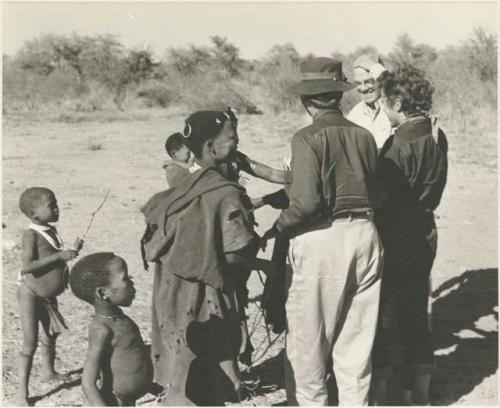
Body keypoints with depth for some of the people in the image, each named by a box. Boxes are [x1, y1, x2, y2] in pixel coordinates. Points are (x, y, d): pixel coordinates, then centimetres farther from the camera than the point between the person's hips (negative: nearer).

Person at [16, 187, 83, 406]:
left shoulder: (51, 231, 5)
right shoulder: (31, 234, -20)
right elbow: (27, 266, -29)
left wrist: (72, 251, -1)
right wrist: (58, 256, -29)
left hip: (48, 295, 8)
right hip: (30, 293, -8)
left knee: (50, 335, 24)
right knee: (30, 342, -8)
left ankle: (49, 372, 45)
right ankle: (22, 390, -2)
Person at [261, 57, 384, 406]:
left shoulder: (308, 138, -11)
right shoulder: (364, 135, 7)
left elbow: (307, 201, -20)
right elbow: (370, 190, 11)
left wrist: (277, 228, -4)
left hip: (322, 239, -6)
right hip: (364, 234, 6)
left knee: (308, 338, 9)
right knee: (356, 337, 16)